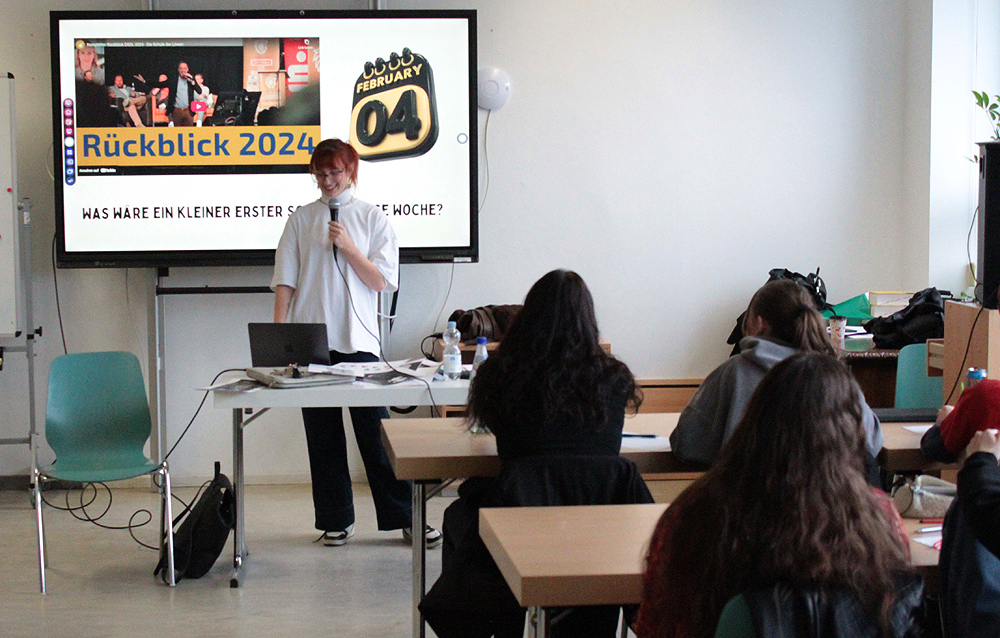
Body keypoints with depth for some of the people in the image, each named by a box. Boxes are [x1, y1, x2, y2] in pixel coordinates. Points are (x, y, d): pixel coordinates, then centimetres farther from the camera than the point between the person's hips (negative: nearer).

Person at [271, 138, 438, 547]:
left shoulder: (373, 219, 6)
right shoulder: (301, 219, 9)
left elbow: (381, 281, 1)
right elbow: (285, 280, 6)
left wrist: (348, 247, -11)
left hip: (357, 340, -1)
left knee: (376, 433, -2)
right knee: (322, 434, 5)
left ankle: (404, 517, 4)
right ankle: (336, 520, 14)